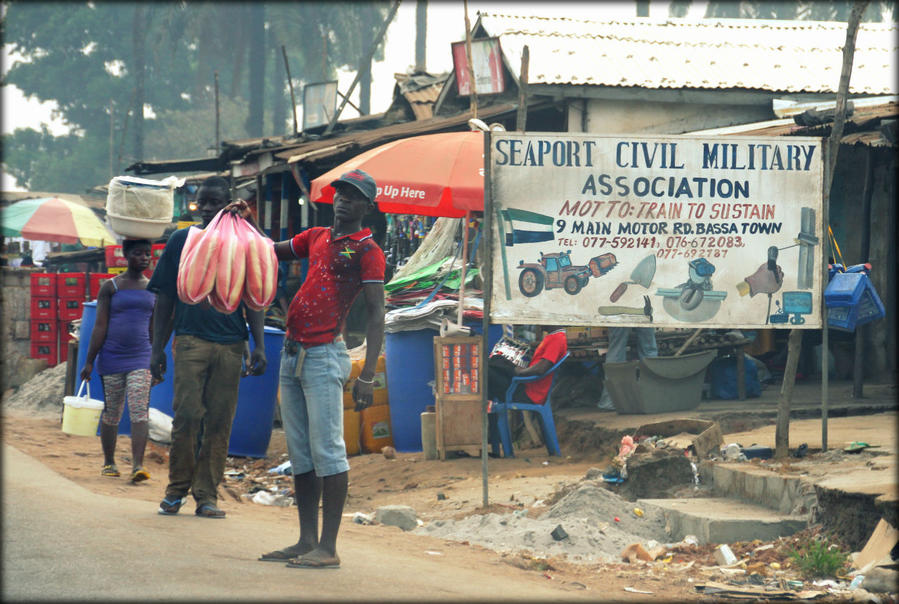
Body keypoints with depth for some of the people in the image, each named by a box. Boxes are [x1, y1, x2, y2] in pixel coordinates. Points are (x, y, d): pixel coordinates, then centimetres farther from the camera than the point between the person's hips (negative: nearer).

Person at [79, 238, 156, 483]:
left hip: (140, 359, 1)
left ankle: (138, 465, -19)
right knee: (111, 413, 7)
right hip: (112, 359, -1)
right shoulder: (110, 287, 0)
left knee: (140, 412, -13)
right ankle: (109, 463, 23)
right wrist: (89, 362, -5)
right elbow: (100, 327, -2)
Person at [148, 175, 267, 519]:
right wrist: (157, 349, 5)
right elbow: (165, 299, 10)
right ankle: (177, 489, 4)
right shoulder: (181, 241, 8)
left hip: (231, 345, 1)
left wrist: (259, 346, 3)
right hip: (190, 339, -1)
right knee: (186, 416, -9)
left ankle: (207, 495, 7)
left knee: (219, 423, 1)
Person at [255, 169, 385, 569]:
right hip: (292, 354, 8)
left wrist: (367, 377, -18)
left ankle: (328, 548, -11)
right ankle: (307, 542, 12)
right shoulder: (317, 238, 17)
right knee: (300, 454, 8)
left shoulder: (367, 250, -4)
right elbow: (273, 252, 33)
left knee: (326, 450, -10)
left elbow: (375, 316, -10)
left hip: (324, 356, -8)